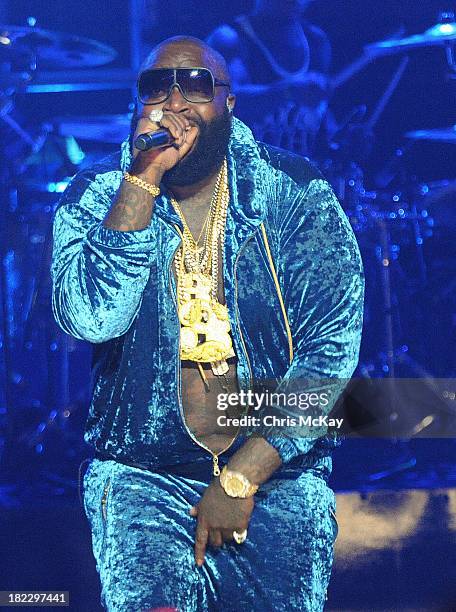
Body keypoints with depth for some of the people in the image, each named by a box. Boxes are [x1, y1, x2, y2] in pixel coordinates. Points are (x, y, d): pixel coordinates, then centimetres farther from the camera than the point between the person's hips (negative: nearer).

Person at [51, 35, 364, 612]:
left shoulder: (296, 194, -1)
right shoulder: (95, 196, 2)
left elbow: (330, 350, -6)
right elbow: (92, 320, -16)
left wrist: (242, 477, -11)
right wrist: (144, 177, -19)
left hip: (275, 470, 1)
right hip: (140, 472, 0)